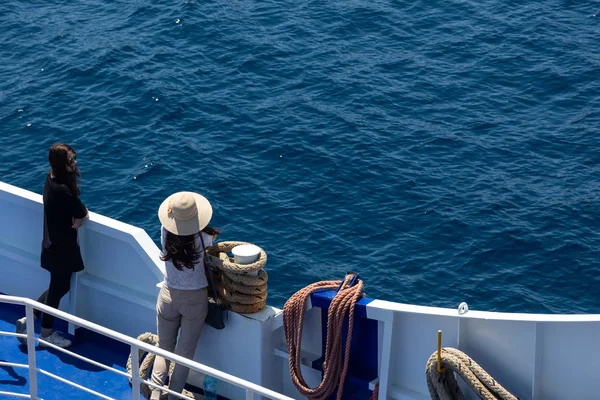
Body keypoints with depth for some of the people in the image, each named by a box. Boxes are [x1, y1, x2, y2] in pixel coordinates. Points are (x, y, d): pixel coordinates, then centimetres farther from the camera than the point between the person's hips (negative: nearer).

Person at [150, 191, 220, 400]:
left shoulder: (166, 234, -15)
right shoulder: (203, 237, -19)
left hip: (169, 296, 2)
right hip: (195, 299, -2)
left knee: (164, 349, 14)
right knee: (185, 353, 8)